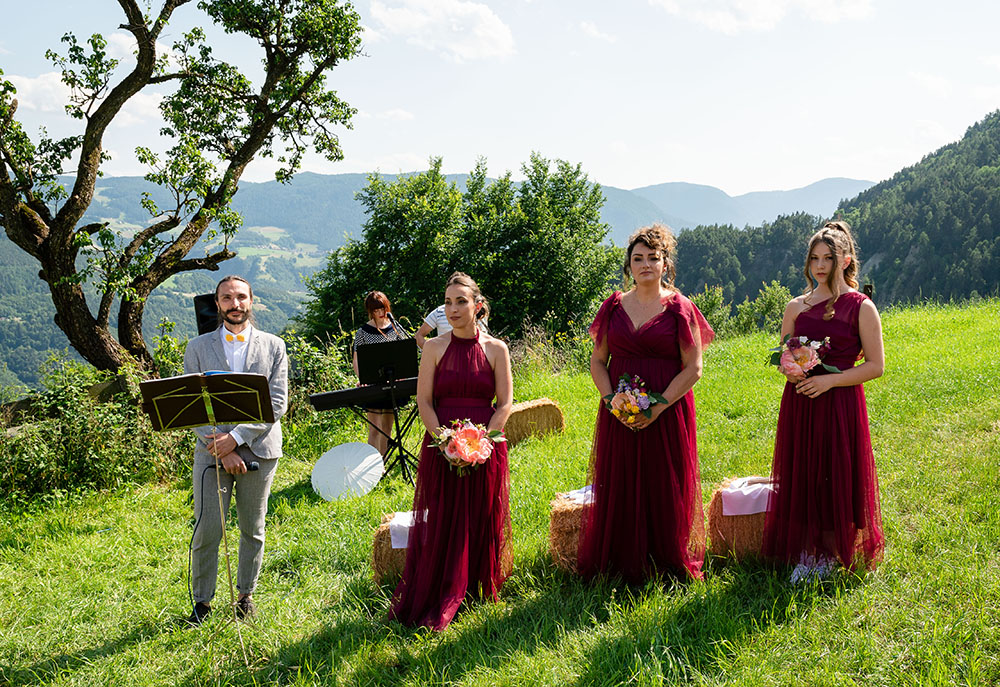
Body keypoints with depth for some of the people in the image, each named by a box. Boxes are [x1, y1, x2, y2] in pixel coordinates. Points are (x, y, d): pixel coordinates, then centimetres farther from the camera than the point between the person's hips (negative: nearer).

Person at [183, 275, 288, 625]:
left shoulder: (273, 346, 6)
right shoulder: (198, 347, 7)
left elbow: (277, 403, -4)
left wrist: (236, 436, -14)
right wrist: (221, 447, -11)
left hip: (259, 450, 1)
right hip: (211, 451, 0)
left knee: (253, 531, 9)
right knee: (207, 530, -4)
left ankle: (246, 594, 25)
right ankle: (202, 601, 11)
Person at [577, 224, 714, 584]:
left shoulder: (679, 308, -2)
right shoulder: (614, 305, 7)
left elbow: (693, 368, -6)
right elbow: (597, 361, 9)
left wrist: (657, 407, -13)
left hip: (667, 415, -3)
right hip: (619, 415, 3)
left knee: (665, 490, 3)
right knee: (619, 489, 6)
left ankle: (668, 565, 18)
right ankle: (621, 566, 18)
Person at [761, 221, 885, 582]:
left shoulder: (861, 307, -4)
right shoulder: (796, 306, 8)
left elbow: (876, 365, -5)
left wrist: (830, 379, -16)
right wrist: (790, 370, -7)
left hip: (841, 404, -4)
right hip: (799, 404, 4)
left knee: (836, 480, 1)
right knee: (801, 477, 7)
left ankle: (830, 555, 17)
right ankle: (807, 554, 19)